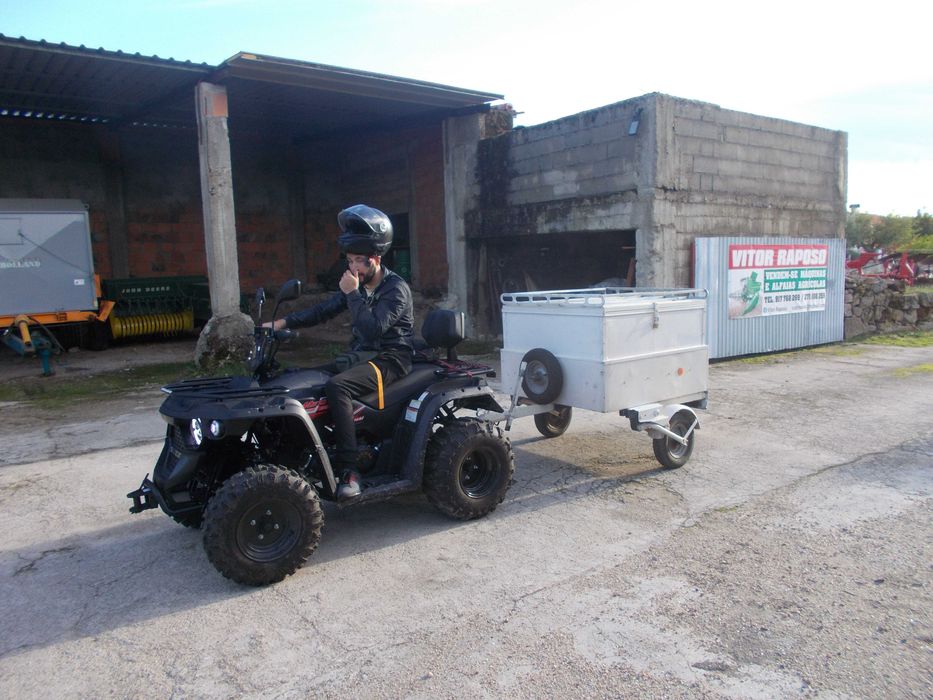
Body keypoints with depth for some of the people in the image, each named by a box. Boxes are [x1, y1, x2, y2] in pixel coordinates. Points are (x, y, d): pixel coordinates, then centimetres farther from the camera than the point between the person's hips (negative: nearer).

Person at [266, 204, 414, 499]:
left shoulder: (396, 289, -12)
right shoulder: (358, 285, 11)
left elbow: (372, 328, -25)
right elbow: (322, 311, 11)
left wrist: (352, 294, -22)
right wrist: (283, 322, 0)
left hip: (390, 359, -8)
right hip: (361, 354, 8)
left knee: (336, 385, -32)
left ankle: (349, 470, -30)